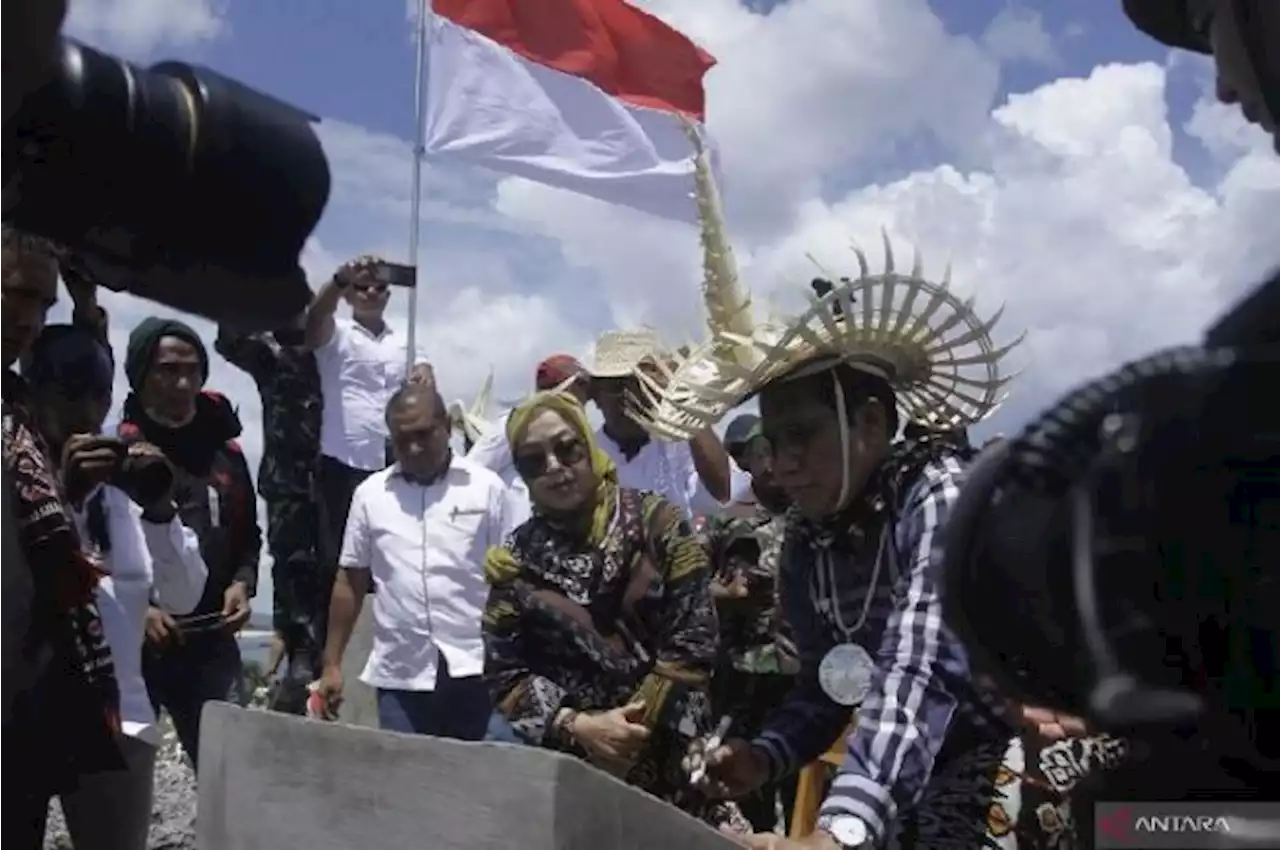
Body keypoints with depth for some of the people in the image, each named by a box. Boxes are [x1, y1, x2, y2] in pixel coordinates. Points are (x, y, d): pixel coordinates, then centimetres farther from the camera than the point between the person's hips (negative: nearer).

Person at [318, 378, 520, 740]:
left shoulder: (487, 488, 2)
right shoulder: (370, 494, 7)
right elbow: (350, 583, 11)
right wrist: (332, 665, 8)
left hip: (477, 671, -1)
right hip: (400, 678, 2)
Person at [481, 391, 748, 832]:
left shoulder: (656, 523, -1)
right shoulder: (515, 562, 5)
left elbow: (693, 642, -5)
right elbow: (505, 677, 2)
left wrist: (632, 733, -10)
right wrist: (578, 727, -12)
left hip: (672, 757, -1)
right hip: (573, 767, 1)